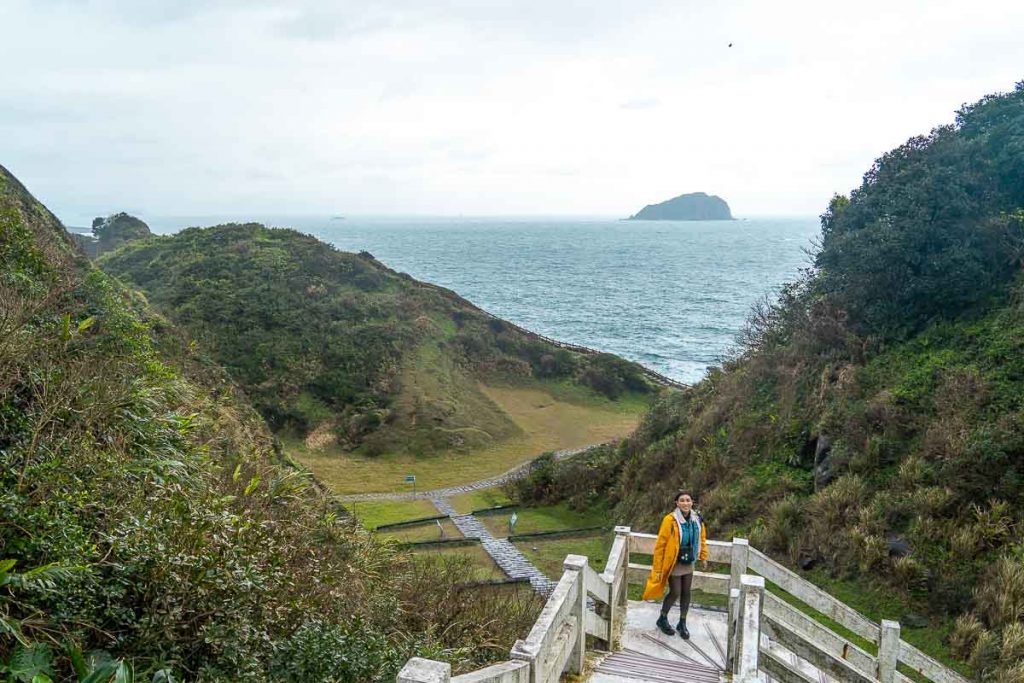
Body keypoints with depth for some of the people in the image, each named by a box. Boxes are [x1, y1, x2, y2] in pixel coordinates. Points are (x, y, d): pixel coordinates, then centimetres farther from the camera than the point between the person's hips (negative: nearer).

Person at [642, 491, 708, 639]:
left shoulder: (697, 519, -5)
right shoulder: (670, 520, -21)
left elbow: (702, 538, 14)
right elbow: (660, 544, -16)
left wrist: (703, 557, 12)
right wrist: (658, 568, -13)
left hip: (688, 564, 5)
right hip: (673, 564, -5)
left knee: (686, 593, 12)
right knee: (675, 593, 0)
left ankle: (682, 623, 30)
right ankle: (662, 619, 25)